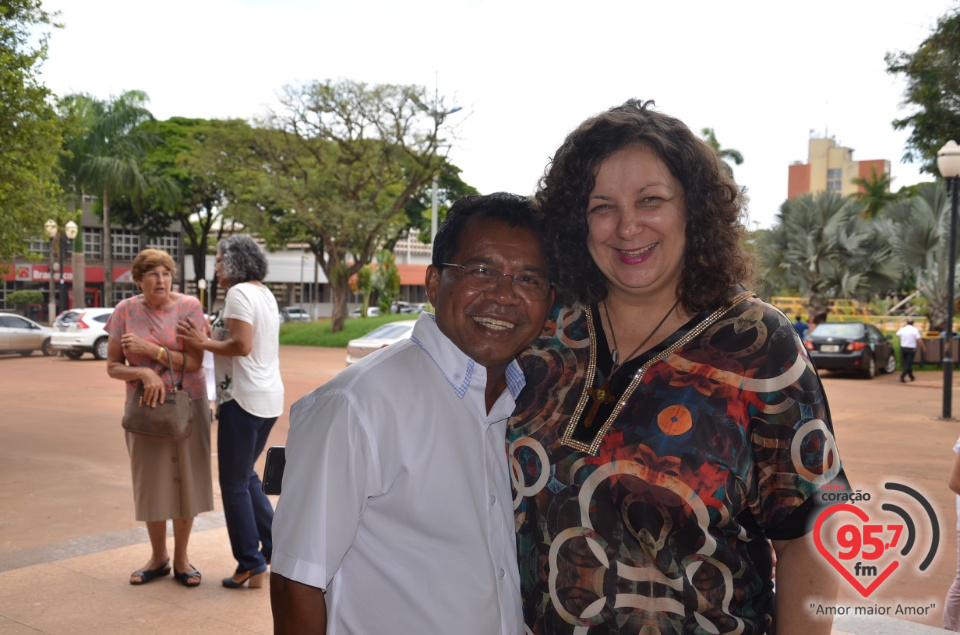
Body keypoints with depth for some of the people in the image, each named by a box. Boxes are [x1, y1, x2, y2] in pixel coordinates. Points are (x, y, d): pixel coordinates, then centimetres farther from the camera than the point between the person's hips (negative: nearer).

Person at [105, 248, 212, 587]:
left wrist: (151, 349, -21)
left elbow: (193, 361, -13)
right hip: (146, 406, 1)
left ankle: (181, 558, 22)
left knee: (184, 480, 5)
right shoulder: (125, 311, -4)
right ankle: (158, 557, 27)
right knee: (150, 483, 7)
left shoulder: (189, 306, -7)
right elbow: (113, 366, -2)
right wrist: (144, 373, -20)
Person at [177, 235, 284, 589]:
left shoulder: (239, 293, -12)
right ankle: (274, 547, 23)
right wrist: (211, 335, 10)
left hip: (244, 398, -9)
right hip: (270, 397, 9)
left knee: (235, 483, 3)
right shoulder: (264, 293, 15)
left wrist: (203, 342, -9)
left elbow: (242, 345, -22)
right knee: (246, 477, 21)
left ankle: (251, 565, 10)